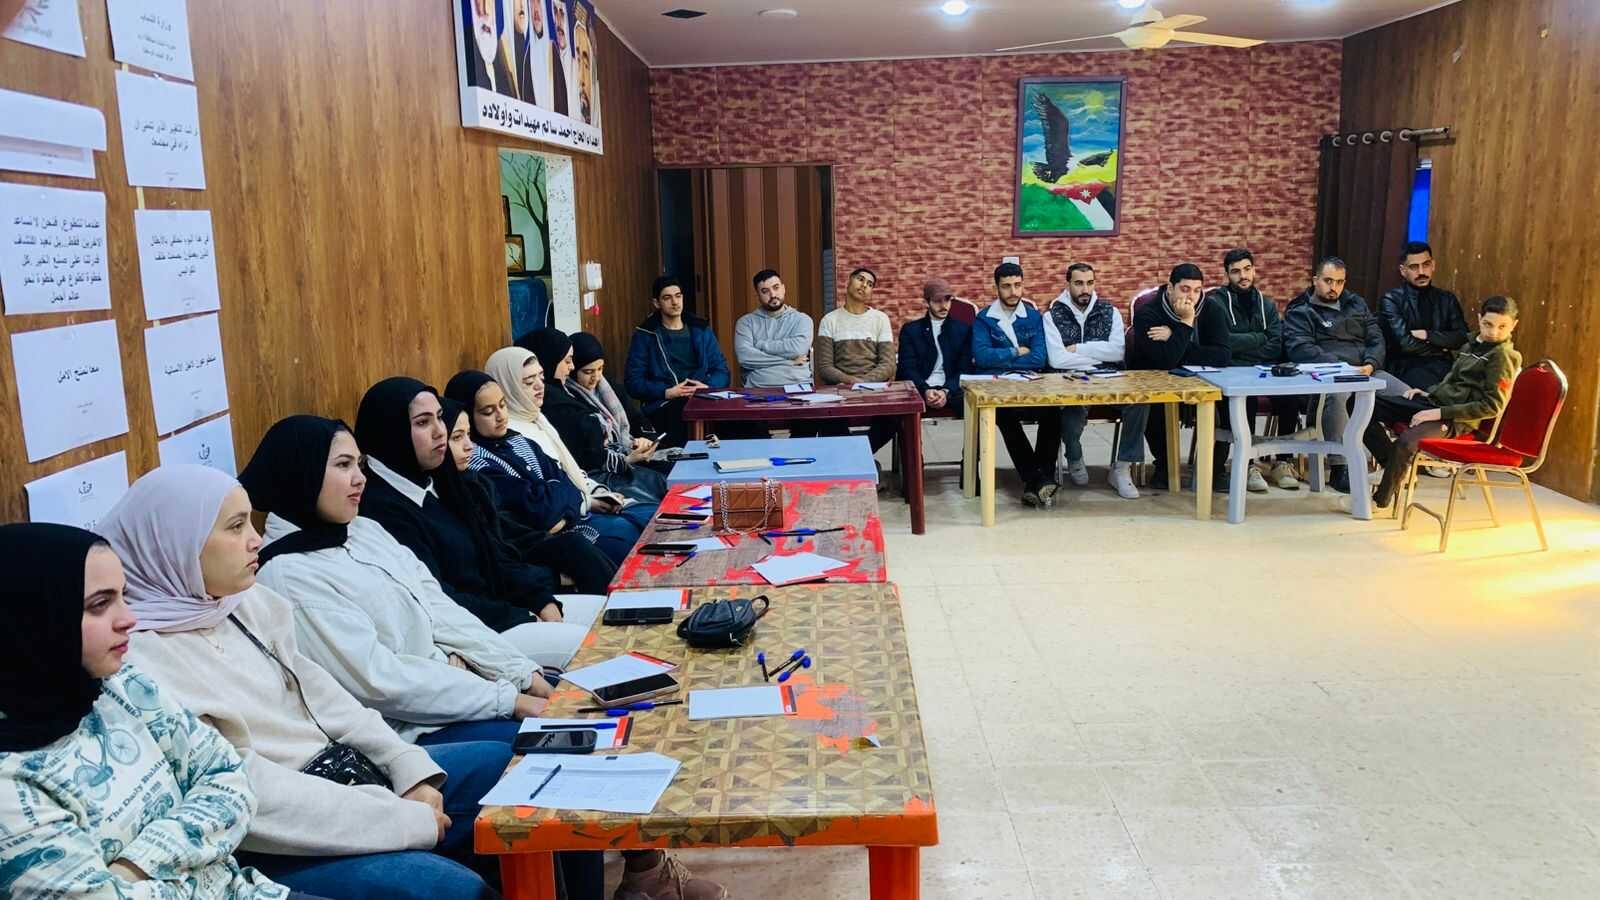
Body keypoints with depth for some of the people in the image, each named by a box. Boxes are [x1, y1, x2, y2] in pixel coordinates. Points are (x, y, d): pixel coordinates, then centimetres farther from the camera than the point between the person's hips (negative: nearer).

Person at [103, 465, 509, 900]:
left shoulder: (247, 601, 5)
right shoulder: (141, 661, -20)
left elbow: (321, 695, 9)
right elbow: (251, 795, -23)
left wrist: (411, 769, -4)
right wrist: (404, 820, -20)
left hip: (344, 771, 9)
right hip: (279, 844, -9)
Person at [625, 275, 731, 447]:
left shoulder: (701, 330, 16)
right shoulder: (645, 335, 7)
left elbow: (723, 372, 14)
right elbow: (633, 382, 1)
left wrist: (707, 387, -7)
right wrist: (667, 393, -13)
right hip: (663, 406, -2)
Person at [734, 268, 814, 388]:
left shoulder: (802, 319, 10)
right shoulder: (746, 322, 11)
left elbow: (798, 348, -9)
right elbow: (744, 356, -6)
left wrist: (760, 345, -1)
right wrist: (788, 360, -6)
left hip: (797, 387, 0)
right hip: (758, 389, 0)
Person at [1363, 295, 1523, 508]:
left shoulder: (1502, 355, -7)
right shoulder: (1471, 344, 18)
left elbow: (1492, 406, -13)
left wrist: (1440, 413, -19)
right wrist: (1427, 392, 12)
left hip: (1455, 418, -9)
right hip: (1432, 401, 9)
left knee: (1405, 442, -36)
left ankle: (1381, 499, -12)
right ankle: (1394, 470, 0)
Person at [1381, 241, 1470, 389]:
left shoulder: (1447, 299, 16)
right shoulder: (1391, 300, 1)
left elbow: (1463, 337, 4)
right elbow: (1405, 343, -10)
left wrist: (1427, 335, -8)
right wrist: (1441, 348, 1)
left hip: (1441, 365, 4)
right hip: (1407, 367, -4)